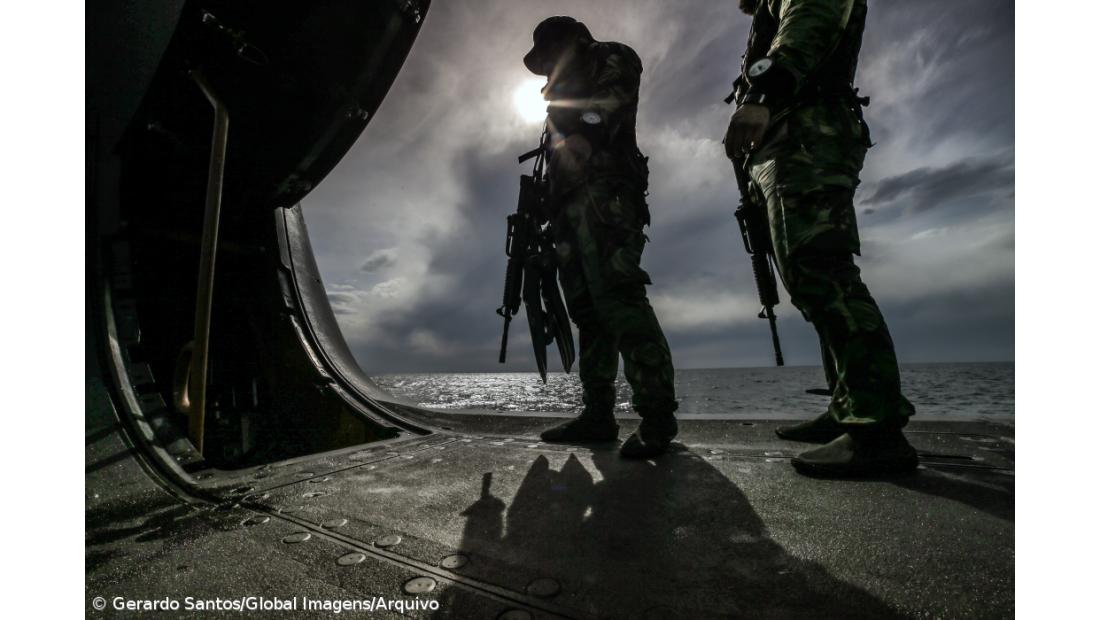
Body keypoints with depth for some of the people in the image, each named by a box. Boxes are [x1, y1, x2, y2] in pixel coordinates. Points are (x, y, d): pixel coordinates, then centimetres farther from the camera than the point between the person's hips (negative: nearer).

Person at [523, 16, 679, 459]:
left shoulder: (609, 59, 18)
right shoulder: (565, 94, 36)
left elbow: (611, 102, -4)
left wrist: (581, 139, -14)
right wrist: (548, 215, 18)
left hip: (602, 193, -8)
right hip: (572, 206, 8)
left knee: (615, 297, -21)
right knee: (587, 308, -1)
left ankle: (657, 415, -18)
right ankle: (598, 415, 1)